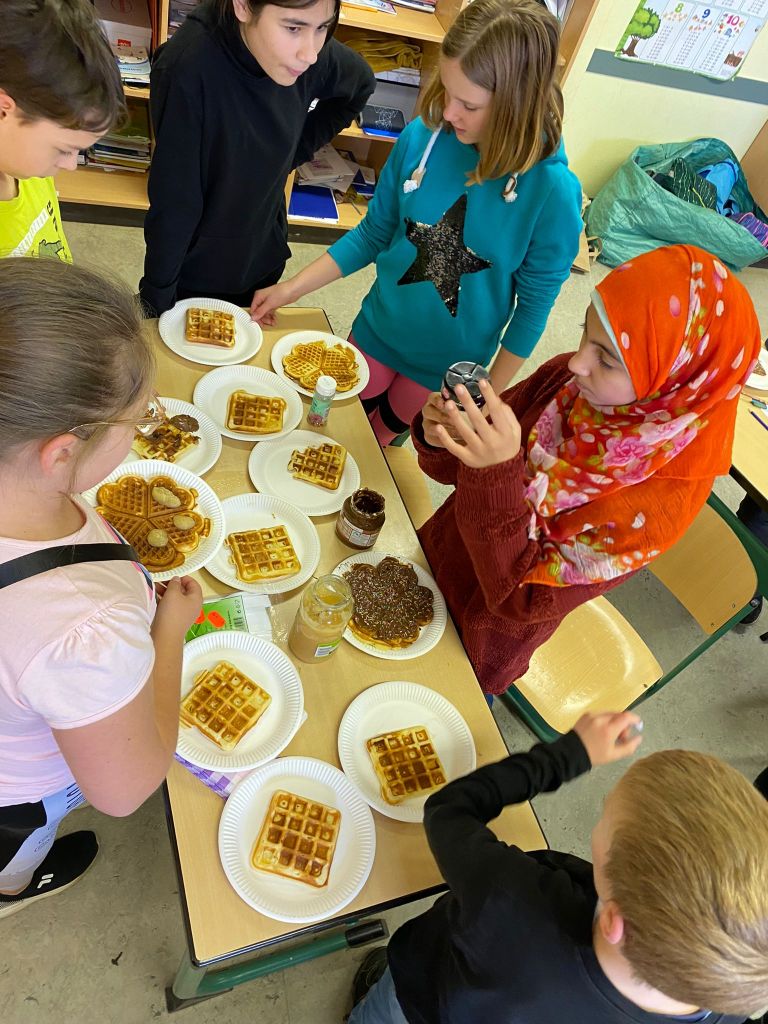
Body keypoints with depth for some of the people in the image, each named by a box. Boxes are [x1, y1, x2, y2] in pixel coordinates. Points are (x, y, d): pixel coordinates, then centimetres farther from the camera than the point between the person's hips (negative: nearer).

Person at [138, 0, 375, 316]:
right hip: (191, 271, -4)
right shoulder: (187, 67, -29)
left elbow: (360, 83, 8)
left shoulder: (307, 56, -14)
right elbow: (172, 200, -23)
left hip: (263, 262, 4)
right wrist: (157, 293, -16)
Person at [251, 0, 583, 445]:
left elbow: (533, 306, -12)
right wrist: (293, 288, -6)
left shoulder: (553, 192, -23)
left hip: (446, 365, -2)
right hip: (378, 329, 3)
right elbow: (374, 233, -2)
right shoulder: (422, 137, -15)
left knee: (381, 436, 21)